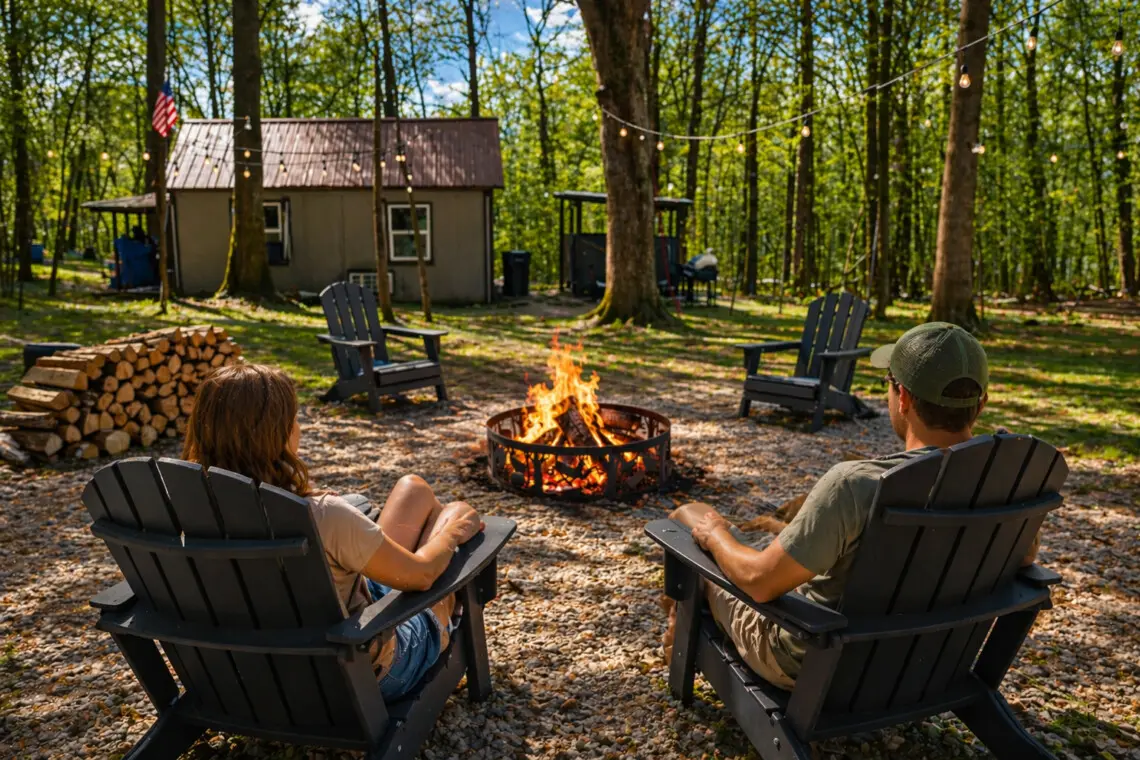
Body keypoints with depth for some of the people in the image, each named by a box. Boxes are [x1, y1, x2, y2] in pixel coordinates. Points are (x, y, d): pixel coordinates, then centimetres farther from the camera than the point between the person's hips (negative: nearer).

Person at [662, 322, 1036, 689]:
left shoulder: (856, 485, -37)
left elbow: (760, 581, -29)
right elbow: (1026, 553, 5)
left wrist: (715, 534, -8)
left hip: (808, 662, -6)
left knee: (689, 517, 14)